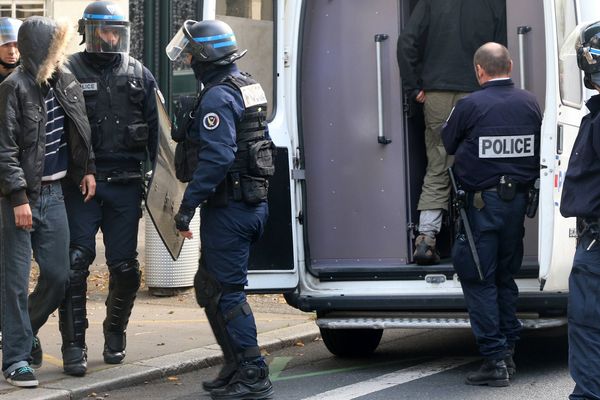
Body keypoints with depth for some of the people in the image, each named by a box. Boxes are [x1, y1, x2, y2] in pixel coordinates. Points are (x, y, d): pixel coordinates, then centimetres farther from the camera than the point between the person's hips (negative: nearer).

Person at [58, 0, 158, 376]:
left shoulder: (140, 75, 10)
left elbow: (155, 131, 13)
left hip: (125, 186, 3)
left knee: (125, 267, 5)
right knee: (76, 262, -7)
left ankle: (116, 332, 26)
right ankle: (75, 345, -1)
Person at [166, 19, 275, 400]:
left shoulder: (218, 97, -17)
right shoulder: (247, 85, 14)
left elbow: (216, 158, -26)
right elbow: (261, 142, 24)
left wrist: (188, 205, -24)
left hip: (229, 208, -10)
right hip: (253, 201, 10)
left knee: (226, 291, -5)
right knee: (209, 286, 17)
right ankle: (237, 367, 22)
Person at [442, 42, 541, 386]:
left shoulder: (469, 106, -12)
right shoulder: (530, 103, 3)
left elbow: (448, 145, 3)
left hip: (482, 203, -5)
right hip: (518, 200, 5)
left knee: (479, 281, 0)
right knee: (506, 277, 16)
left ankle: (496, 359, -4)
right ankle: (508, 352, 18)